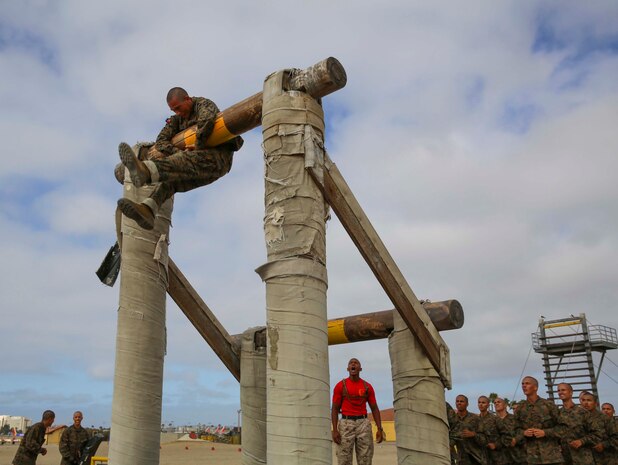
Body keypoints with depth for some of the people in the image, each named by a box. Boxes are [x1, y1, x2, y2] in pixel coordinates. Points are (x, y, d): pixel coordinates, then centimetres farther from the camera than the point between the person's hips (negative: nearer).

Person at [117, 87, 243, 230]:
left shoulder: (205, 104, -2)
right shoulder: (177, 119, 19)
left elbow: (207, 121, -27)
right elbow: (161, 140, 7)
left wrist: (198, 146, -20)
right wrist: (179, 153, -11)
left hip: (218, 157, -7)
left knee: (185, 161, -36)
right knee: (170, 176, -20)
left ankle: (145, 170, -63)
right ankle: (147, 210, -40)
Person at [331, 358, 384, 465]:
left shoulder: (367, 387, 6)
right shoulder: (340, 385, 0)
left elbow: (375, 409, 9)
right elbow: (335, 409, 1)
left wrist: (380, 429, -2)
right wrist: (334, 430, -10)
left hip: (363, 424, 2)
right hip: (346, 424, -2)